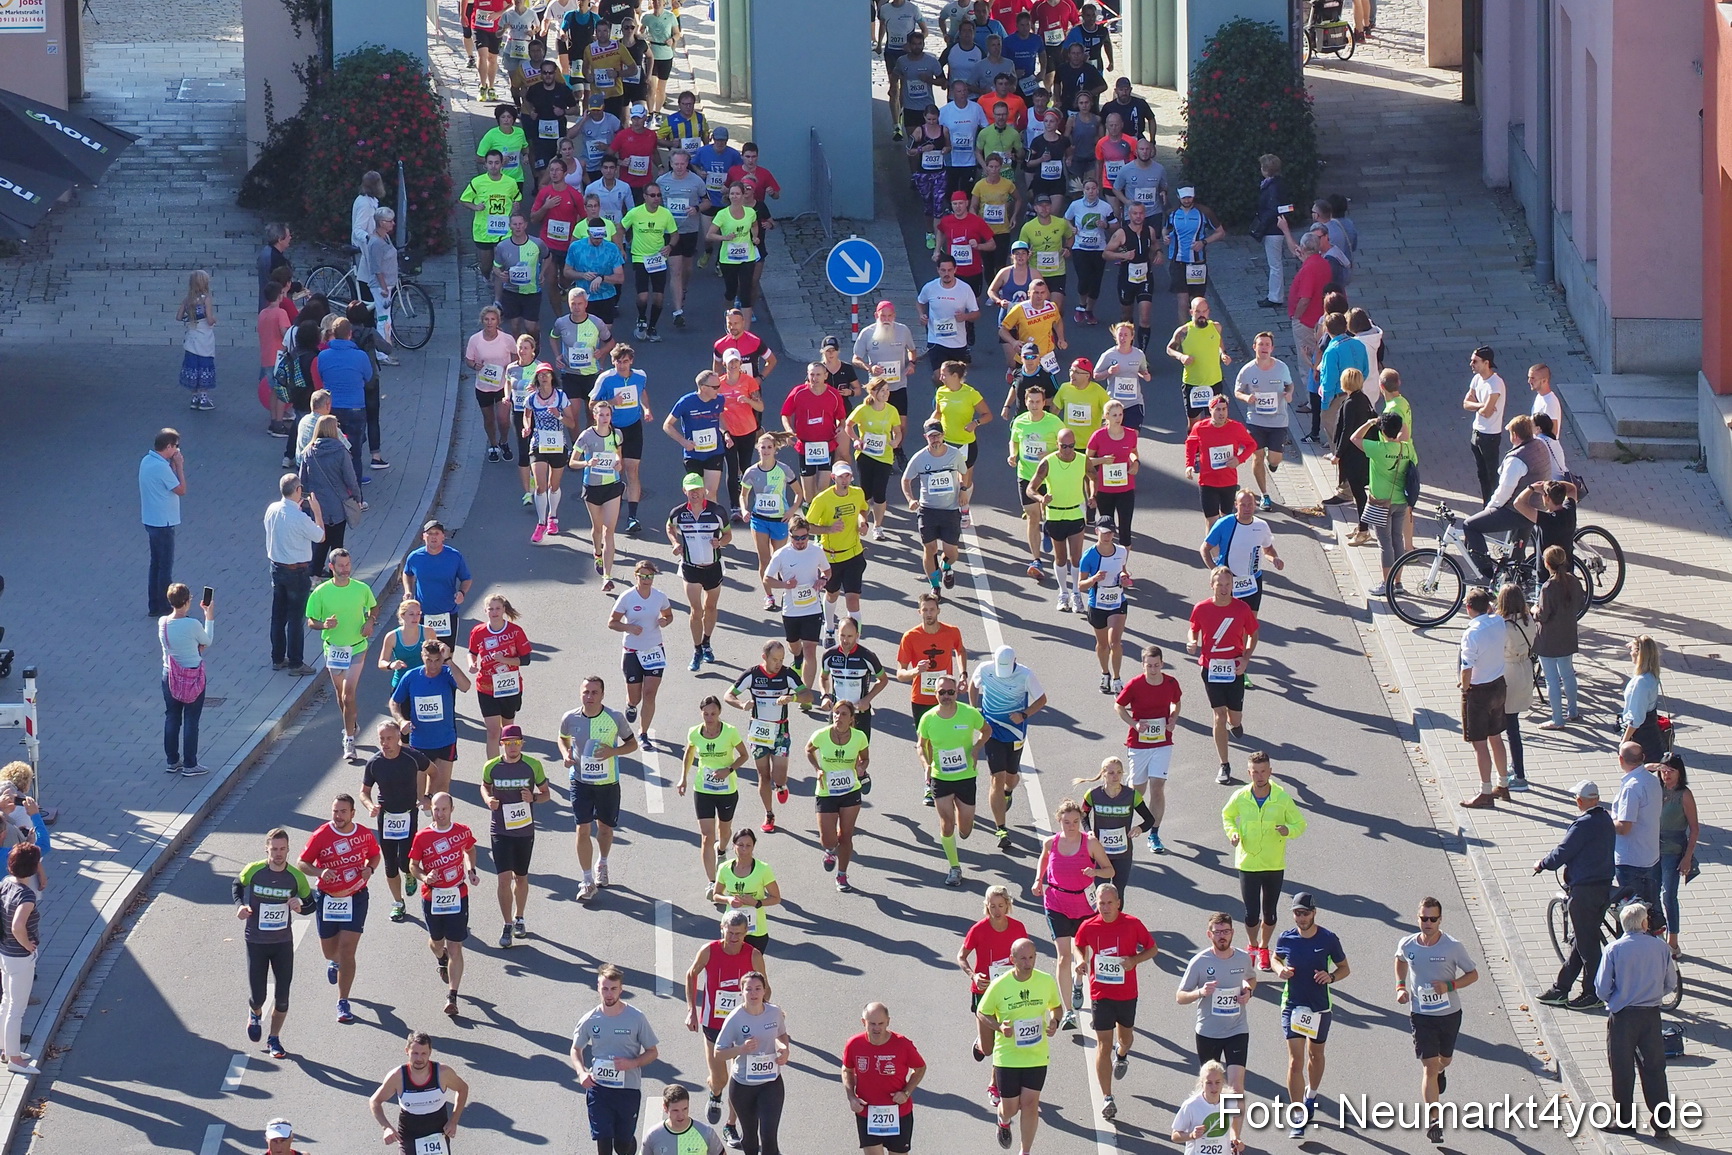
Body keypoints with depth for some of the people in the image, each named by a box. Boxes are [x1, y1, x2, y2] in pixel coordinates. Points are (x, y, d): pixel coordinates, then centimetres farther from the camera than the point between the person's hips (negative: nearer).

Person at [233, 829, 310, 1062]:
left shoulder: (296, 877, -9)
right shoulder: (253, 871, -12)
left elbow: (310, 903, 5)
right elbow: (237, 885, 9)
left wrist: (300, 907, -18)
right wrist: (240, 905, -9)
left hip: (283, 943, 1)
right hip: (256, 943, -1)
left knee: (282, 997, 2)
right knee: (257, 996, -1)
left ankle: (274, 1040, 23)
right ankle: (255, 1014, 37)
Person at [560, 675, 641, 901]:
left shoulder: (616, 718, -12)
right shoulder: (570, 719, -9)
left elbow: (632, 744, -1)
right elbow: (563, 738, 13)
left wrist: (613, 751, -20)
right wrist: (566, 754, -9)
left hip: (608, 782, 0)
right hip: (580, 781, 0)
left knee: (605, 827, 15)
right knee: (583, 829, -7)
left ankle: (602, 864, 45)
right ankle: (588, 882, 0)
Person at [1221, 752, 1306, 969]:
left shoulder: (1283, 798, -10)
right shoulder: (1240, 797, -8)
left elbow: (1300, 824, 1)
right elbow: (1227, 816, 13)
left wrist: (1289, 830, -22)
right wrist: (1233, 832, -8)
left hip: (1275, 864, 0)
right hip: (1248, 863, 0)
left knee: (1269, 913, 11)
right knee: (1251, 914, -2)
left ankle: (1263, 949, 36)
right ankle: (1252, 946, 28)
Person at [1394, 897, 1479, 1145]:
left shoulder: (1453, 947, -14)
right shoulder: (1407, 945, -8)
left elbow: (1473, 974, -4)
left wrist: (1450, 986, -21)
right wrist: (1400, 986, 2)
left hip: (1449, 1013, 1)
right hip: (1420, 1014, -1)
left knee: (1444, 1059, 23)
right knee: (1429, 1066, -8)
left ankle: (1439, 1072, 61)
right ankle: (1433, 1119, -6)